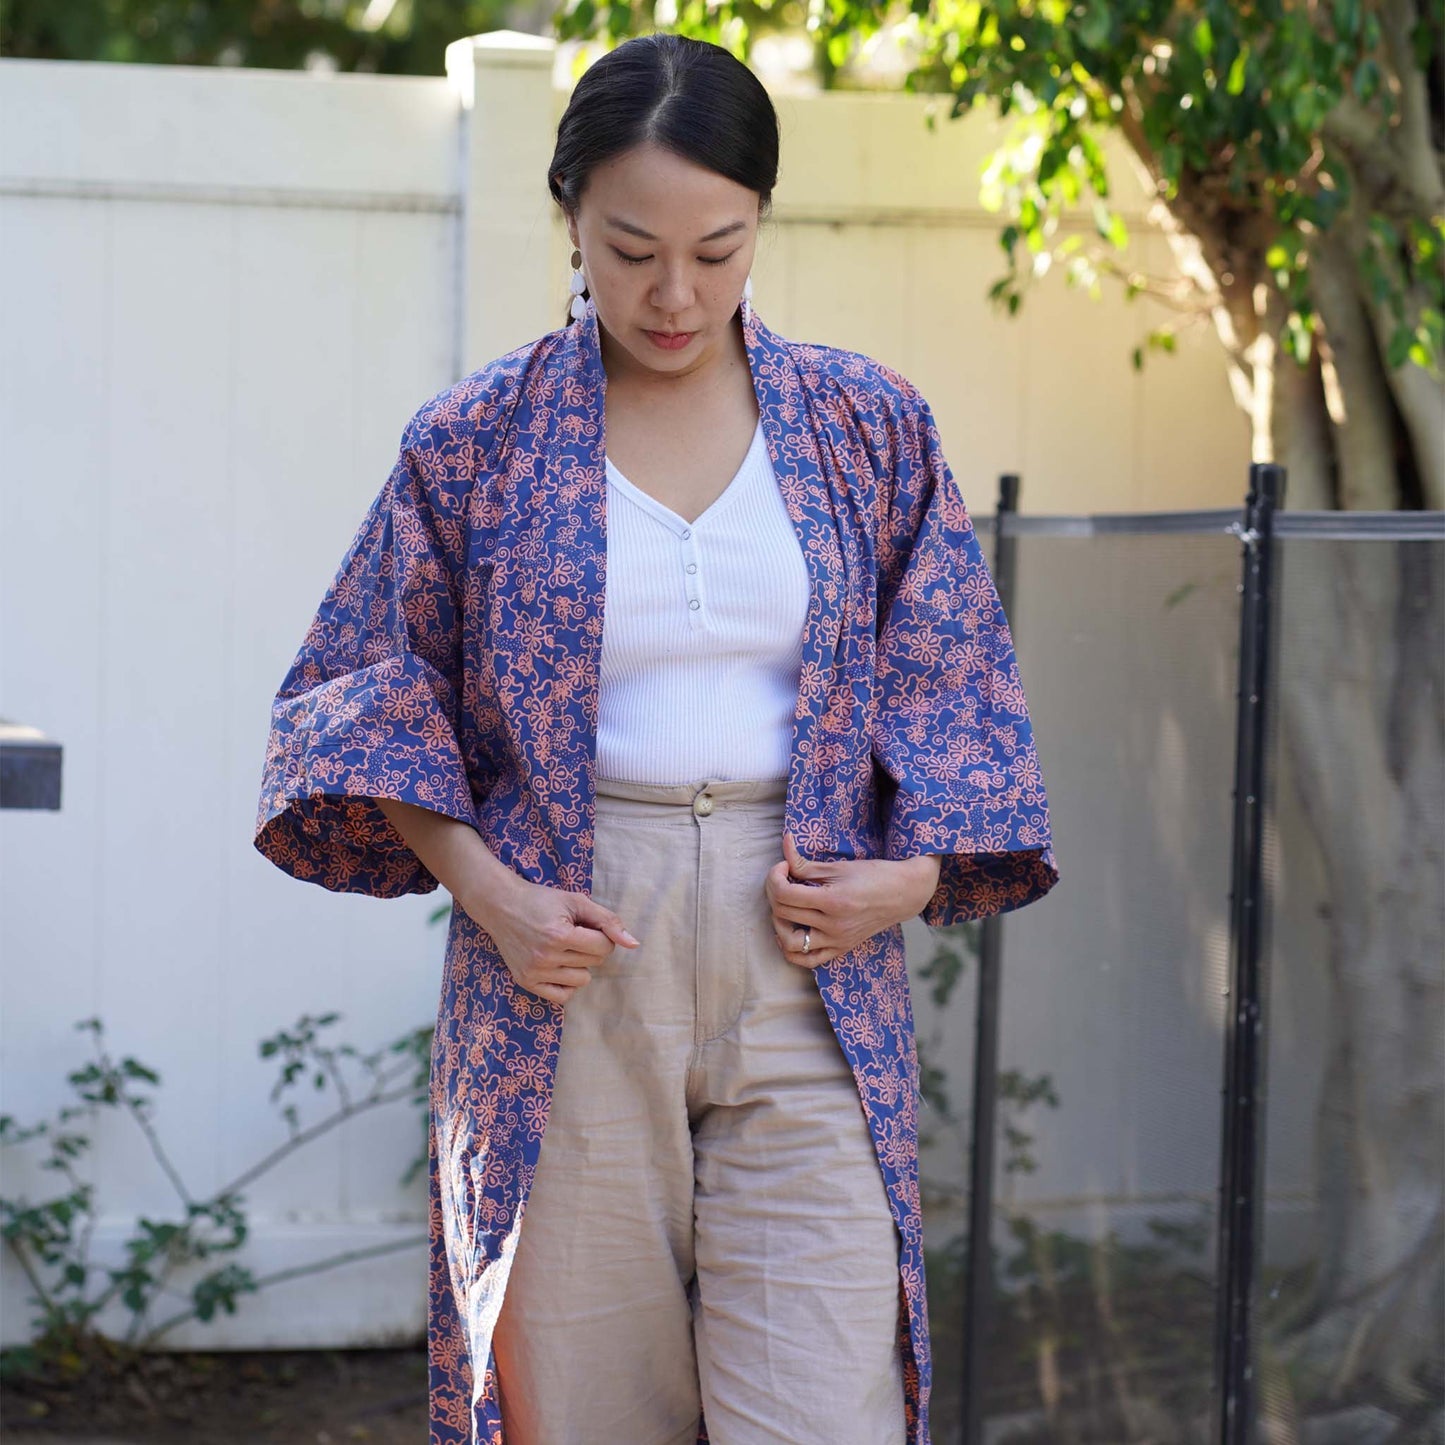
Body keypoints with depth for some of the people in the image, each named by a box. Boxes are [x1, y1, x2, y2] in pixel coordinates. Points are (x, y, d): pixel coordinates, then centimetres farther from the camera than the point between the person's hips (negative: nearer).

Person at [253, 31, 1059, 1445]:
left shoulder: (867, 426, 7)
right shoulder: (477, 440, 3)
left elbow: (954, 679, 12)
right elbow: (357, 689, 7)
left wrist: (914, 871, -5)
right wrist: (485, 889, -7)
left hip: (803, 971, 1)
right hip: (568, 979, 0)